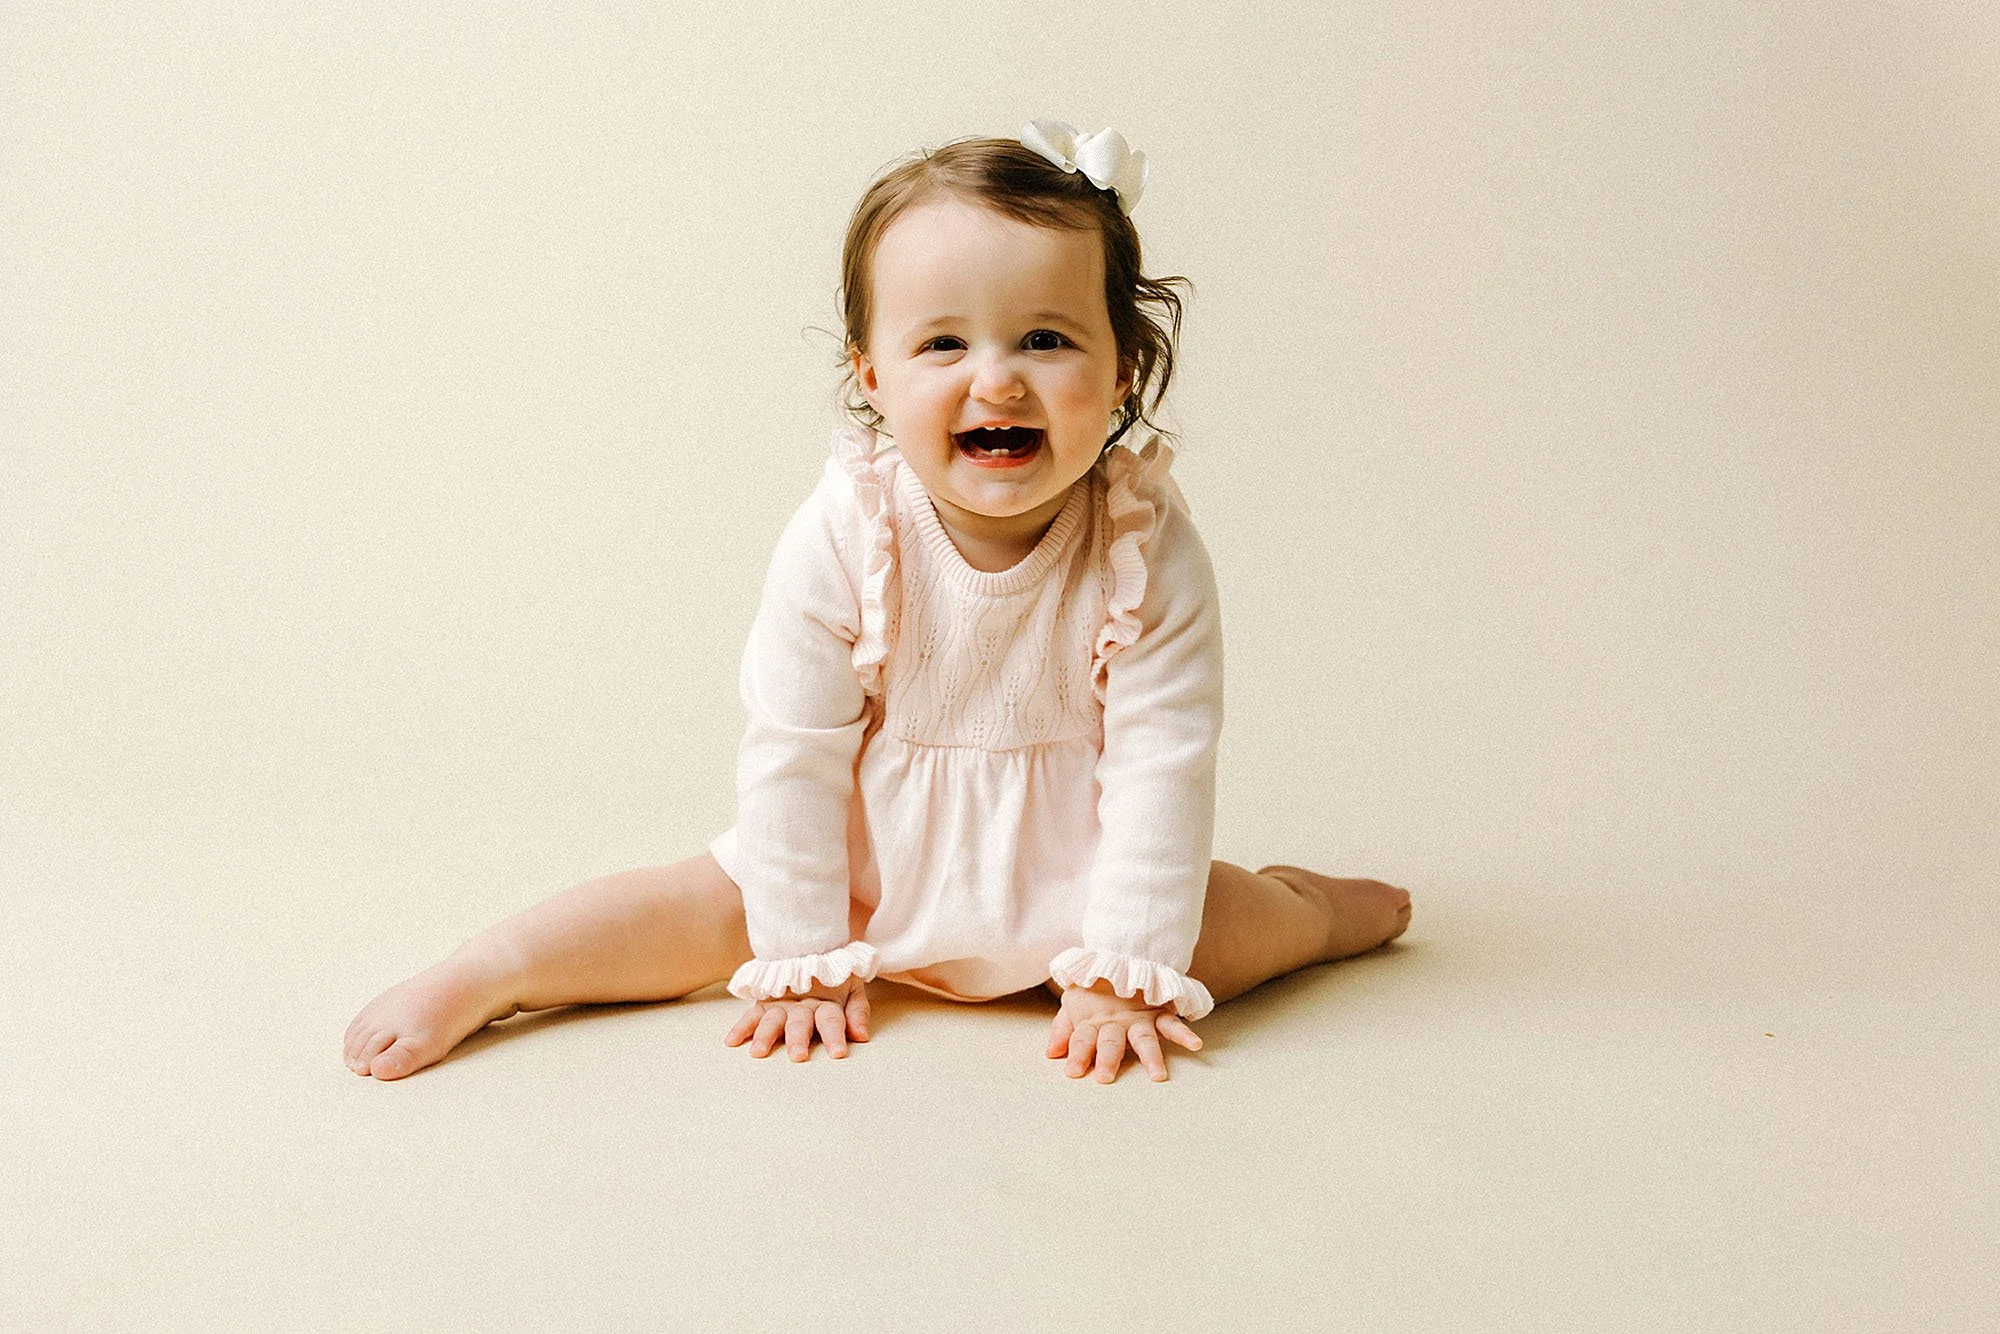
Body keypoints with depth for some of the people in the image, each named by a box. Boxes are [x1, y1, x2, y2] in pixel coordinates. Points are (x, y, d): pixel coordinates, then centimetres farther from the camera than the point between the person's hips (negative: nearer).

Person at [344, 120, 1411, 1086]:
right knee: (708, 912, -14)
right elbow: (792, 757, -18)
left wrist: (1121, 974, -21)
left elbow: (1159, 766, -19)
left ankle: (1319, 909, 25)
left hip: (1063, 875, 1)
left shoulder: (1147, 549, -23)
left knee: (1219, 931, -9)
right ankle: (483, 976, 4)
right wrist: (803, 961, -14)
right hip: (865, 864, 0)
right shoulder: (841, 538, -24)